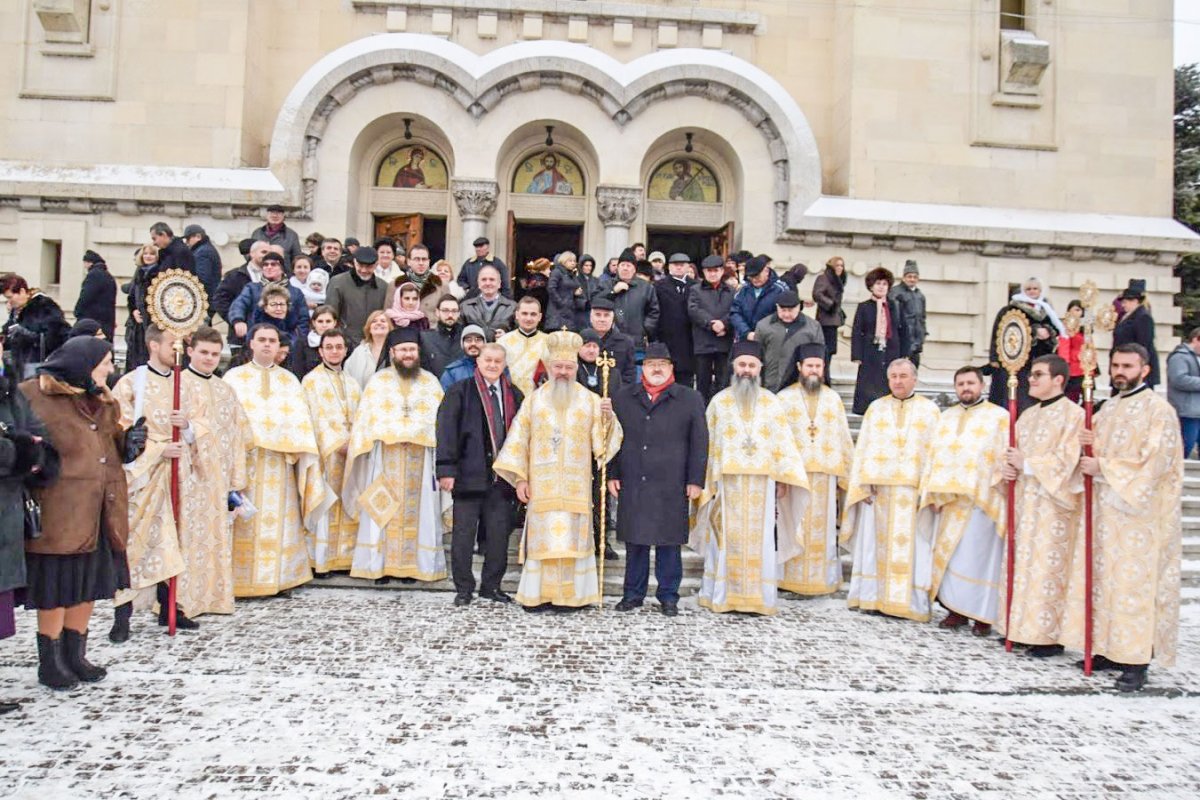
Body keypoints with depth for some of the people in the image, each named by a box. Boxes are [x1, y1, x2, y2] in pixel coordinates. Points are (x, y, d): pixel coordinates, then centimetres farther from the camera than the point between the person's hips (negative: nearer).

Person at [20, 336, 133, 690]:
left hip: (99, 513, 7)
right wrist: (34, 454, -29)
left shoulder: (101, 399, 15)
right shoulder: (34, 395, -7)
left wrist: (130, 441, 2)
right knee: (57, 585, 2)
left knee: (88, 583, 13)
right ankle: (50, 662, 17)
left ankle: (75, 656, 26)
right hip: (60, 514, -7)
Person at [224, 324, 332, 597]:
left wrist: (293, 446, -3)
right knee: (247, 522, -3)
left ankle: (279, 577, 7)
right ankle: (243, 580, 2)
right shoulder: (234, 378, 10)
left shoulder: (290, 380, 15)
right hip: (244, 459, -2)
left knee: (279, 521, 2)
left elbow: (301, 421, 10)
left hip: (279, 464, 2)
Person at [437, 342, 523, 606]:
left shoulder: (514, 395, 12)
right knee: (464, 532, 3)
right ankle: (463, 588, 15)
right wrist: (446, 469, -14)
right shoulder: (460, 392, 1)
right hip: (470, 473, -3)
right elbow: (446, 431, -6)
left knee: (499, 533, 6)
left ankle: (492, 586, 19)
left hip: (503, 475, 3)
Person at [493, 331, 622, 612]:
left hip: (575, 487, 0)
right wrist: (519, 478, -2)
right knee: (542, 537, 0)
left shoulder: (590, 401, 6)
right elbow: (518, 440, 5)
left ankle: (568, 594, 7)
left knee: (571, 537, 0)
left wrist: (607, 417, -18)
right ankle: (539, 594, 7)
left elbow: (601, 442, 1)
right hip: (542, 485, 0)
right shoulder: (534, 399, 7)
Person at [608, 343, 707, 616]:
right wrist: (612, 475, 6)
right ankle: (633, 594, 19)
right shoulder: (623, 398, 12)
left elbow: (699, 443, 2)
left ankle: (668, 596, 15)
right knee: (634, 540, 8)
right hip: (631, 483, 2)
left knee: (669, 541, 4)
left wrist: (695, 480, -3)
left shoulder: (690, 399, 6)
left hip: (671, 485, -2)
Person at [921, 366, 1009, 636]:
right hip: (948, 499, 5)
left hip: (981, 499, -5)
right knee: (949, 555, 6)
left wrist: (996, 491, -14)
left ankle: (983, 614, 6)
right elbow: (934, 456, 13)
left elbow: (1006, 459, -5)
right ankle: (956, 609, 13)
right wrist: (933, 493, 5)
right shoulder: (946, 417, 16)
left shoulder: (999, 417, 1)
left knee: (979, 556, -3)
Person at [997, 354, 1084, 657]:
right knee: (1021, 563, 9)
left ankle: (1050, 636, 3)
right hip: (1024, 500, 7)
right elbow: (1015, 453, 17)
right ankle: (1021, 626, 17)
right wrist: (1009, 468, -4)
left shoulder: (1073, 414, -7)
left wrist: (1026, 464, -13)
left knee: (1048, 565, -5)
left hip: (1052, 503, -7)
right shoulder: (1027, 415, 17)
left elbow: (1066, 460, -15)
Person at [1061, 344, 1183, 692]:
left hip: (1138, 514, -7)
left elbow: (1152, 463, -16)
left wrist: (1102, 467, -14)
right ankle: (1110, 649, 17)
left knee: (1134, 584, -5)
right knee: (1103, 580, 8)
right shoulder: (1108, 409, 14)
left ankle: (1136, 661, 1)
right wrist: (1091, 446, 0)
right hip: (1105, 509, 7)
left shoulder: (1158, 409, -8)